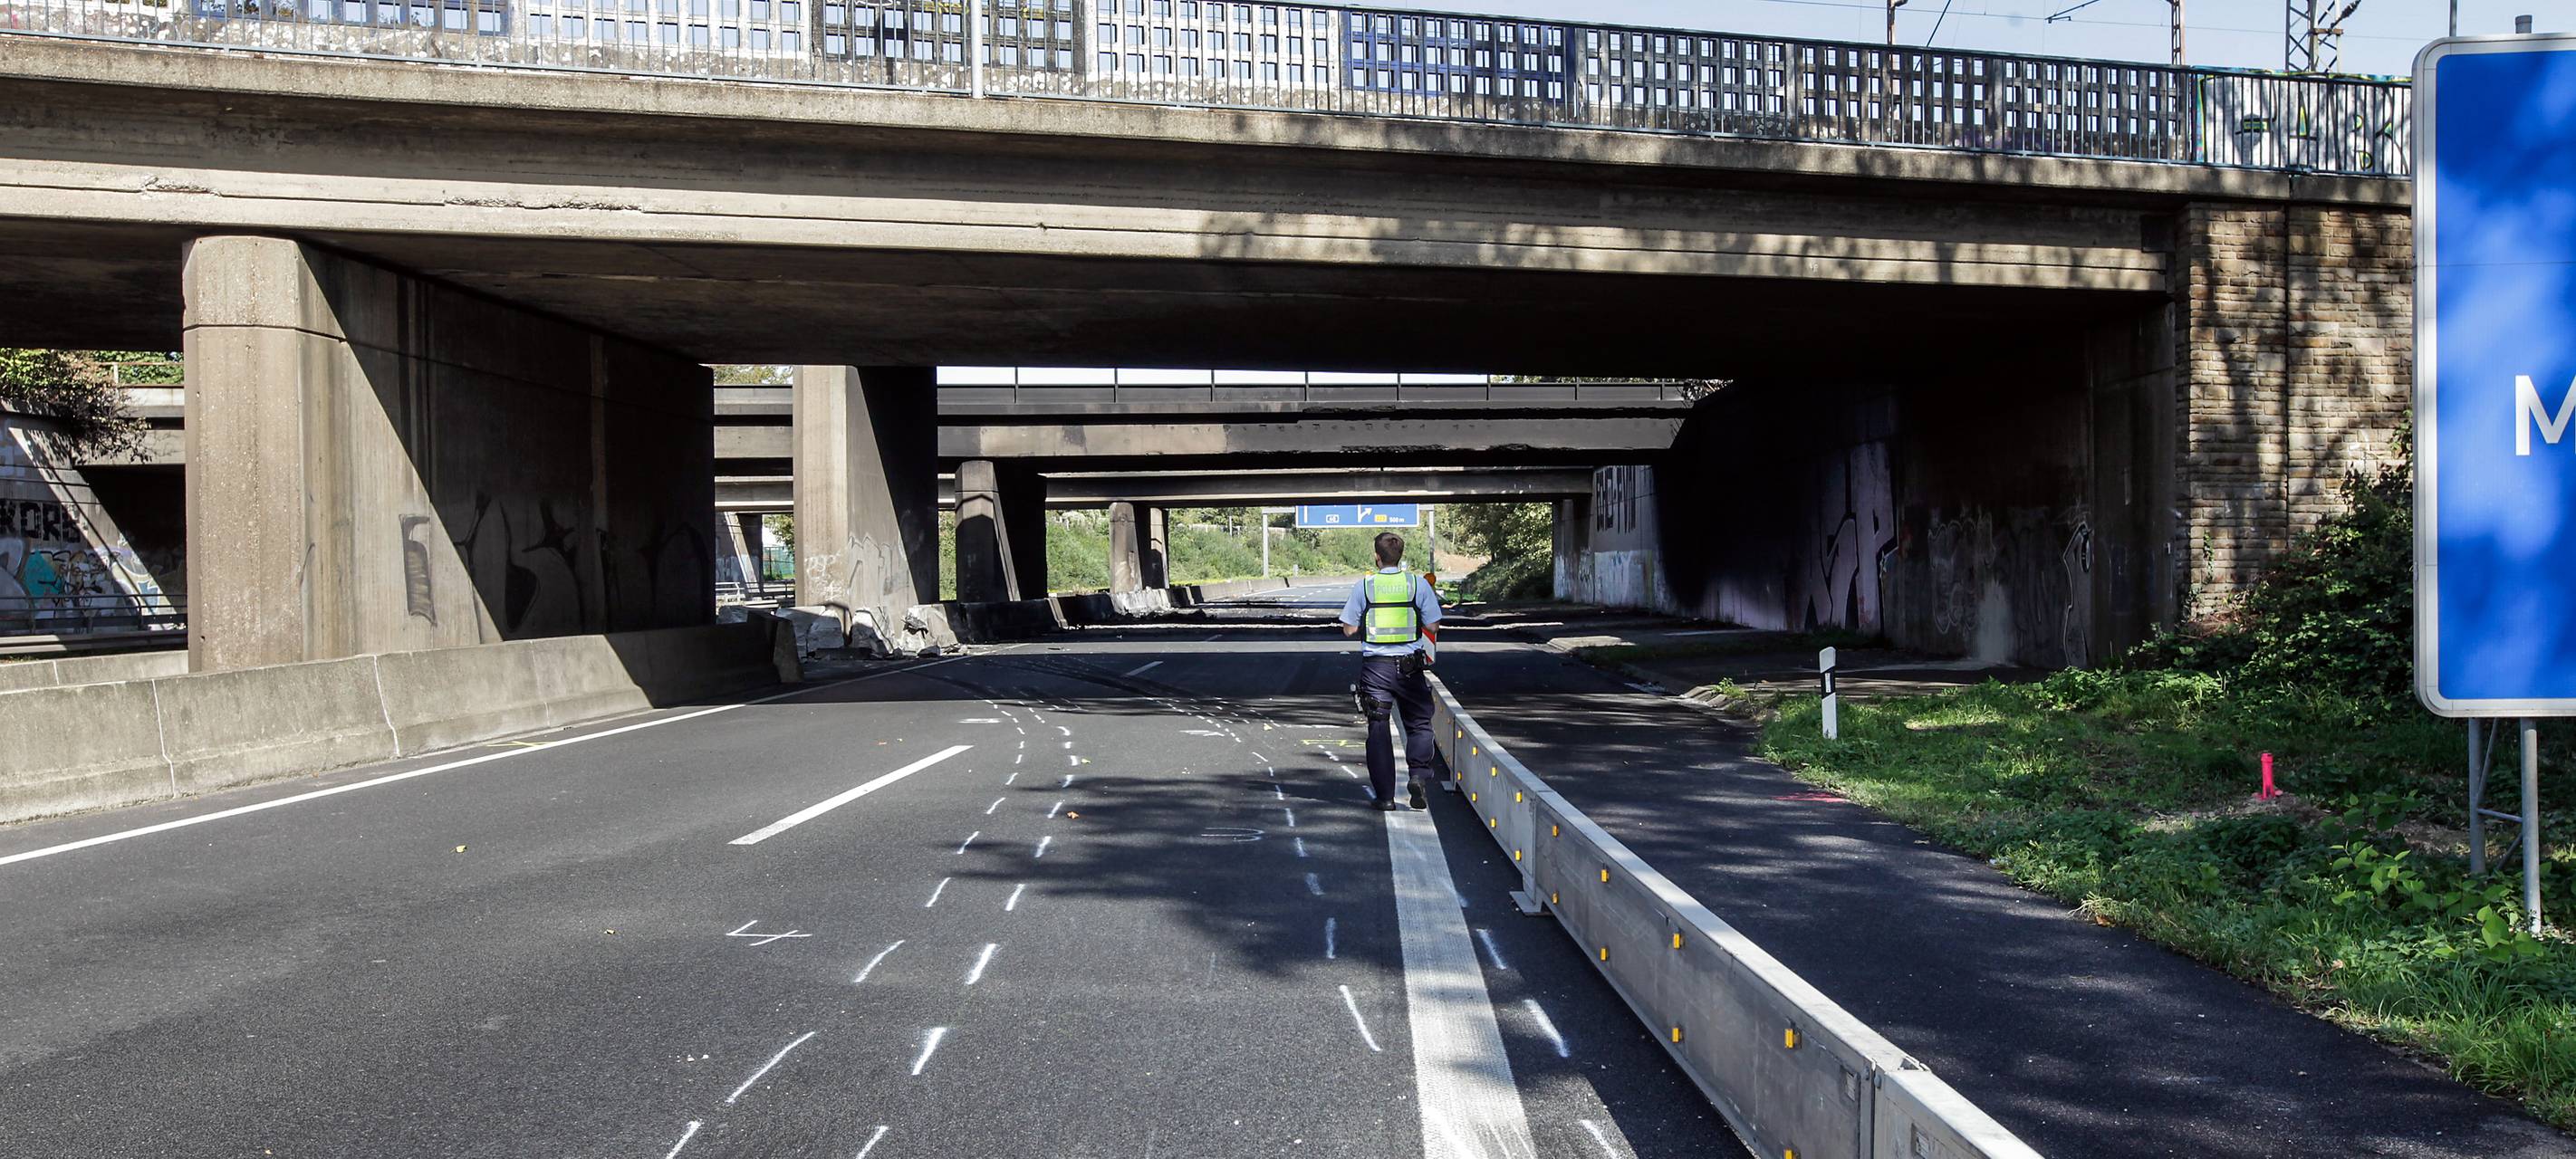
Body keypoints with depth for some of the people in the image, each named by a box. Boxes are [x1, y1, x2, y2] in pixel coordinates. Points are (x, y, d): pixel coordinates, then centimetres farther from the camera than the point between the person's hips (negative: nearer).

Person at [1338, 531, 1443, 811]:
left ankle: (1385, 795, 5)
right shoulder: (1418, 584, -2)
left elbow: (1349, 629, 0)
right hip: (1409, 665, 0)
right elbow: (1432, 626, 1)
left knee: (1378, 728, 6)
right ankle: (1418, 774, -8)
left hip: (1375, 666, 0)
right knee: (1419, 724, 14)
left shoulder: (1363, 586, -3)